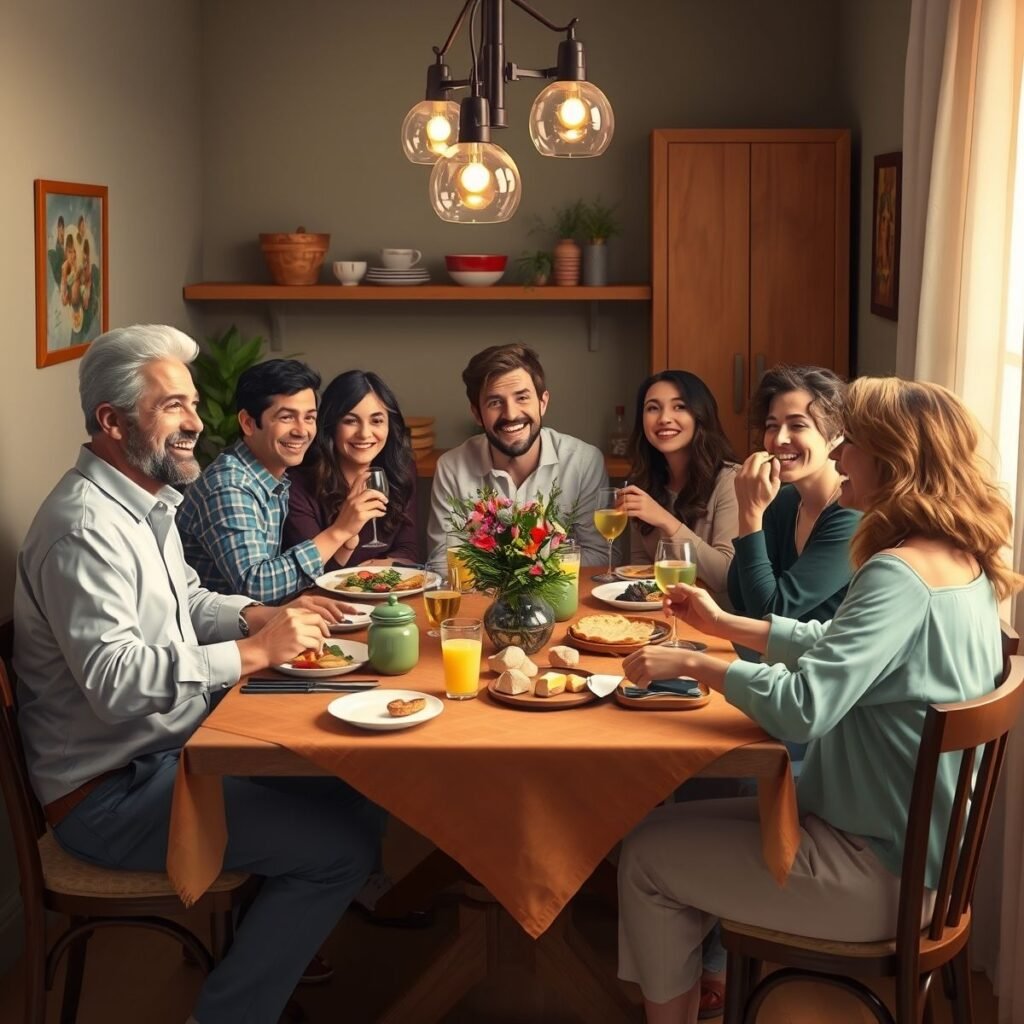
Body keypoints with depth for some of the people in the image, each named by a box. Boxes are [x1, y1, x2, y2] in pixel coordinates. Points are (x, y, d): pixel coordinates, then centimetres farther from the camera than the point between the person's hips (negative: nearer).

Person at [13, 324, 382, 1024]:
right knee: (343, 844, -16)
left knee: (352, 799, 10)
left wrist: (263, 616, 3)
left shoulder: (146, 503, 10)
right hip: (112, 794, -10)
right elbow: (115, 681, -32)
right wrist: (253, 653, -28)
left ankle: (270, 955, 26)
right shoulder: (86, 527, -23)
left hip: (169, 752, 10)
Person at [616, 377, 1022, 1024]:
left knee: (647, 854, 3)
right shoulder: (962, 563, 3)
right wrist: (725, 624, 14)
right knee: (680, 824, 18)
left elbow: (801, 709, -32)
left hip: (881, 872, -9)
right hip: (917, 842, 9)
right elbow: (843, 648, 16)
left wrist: (691, 664, -19)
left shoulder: (900, 575, -27)